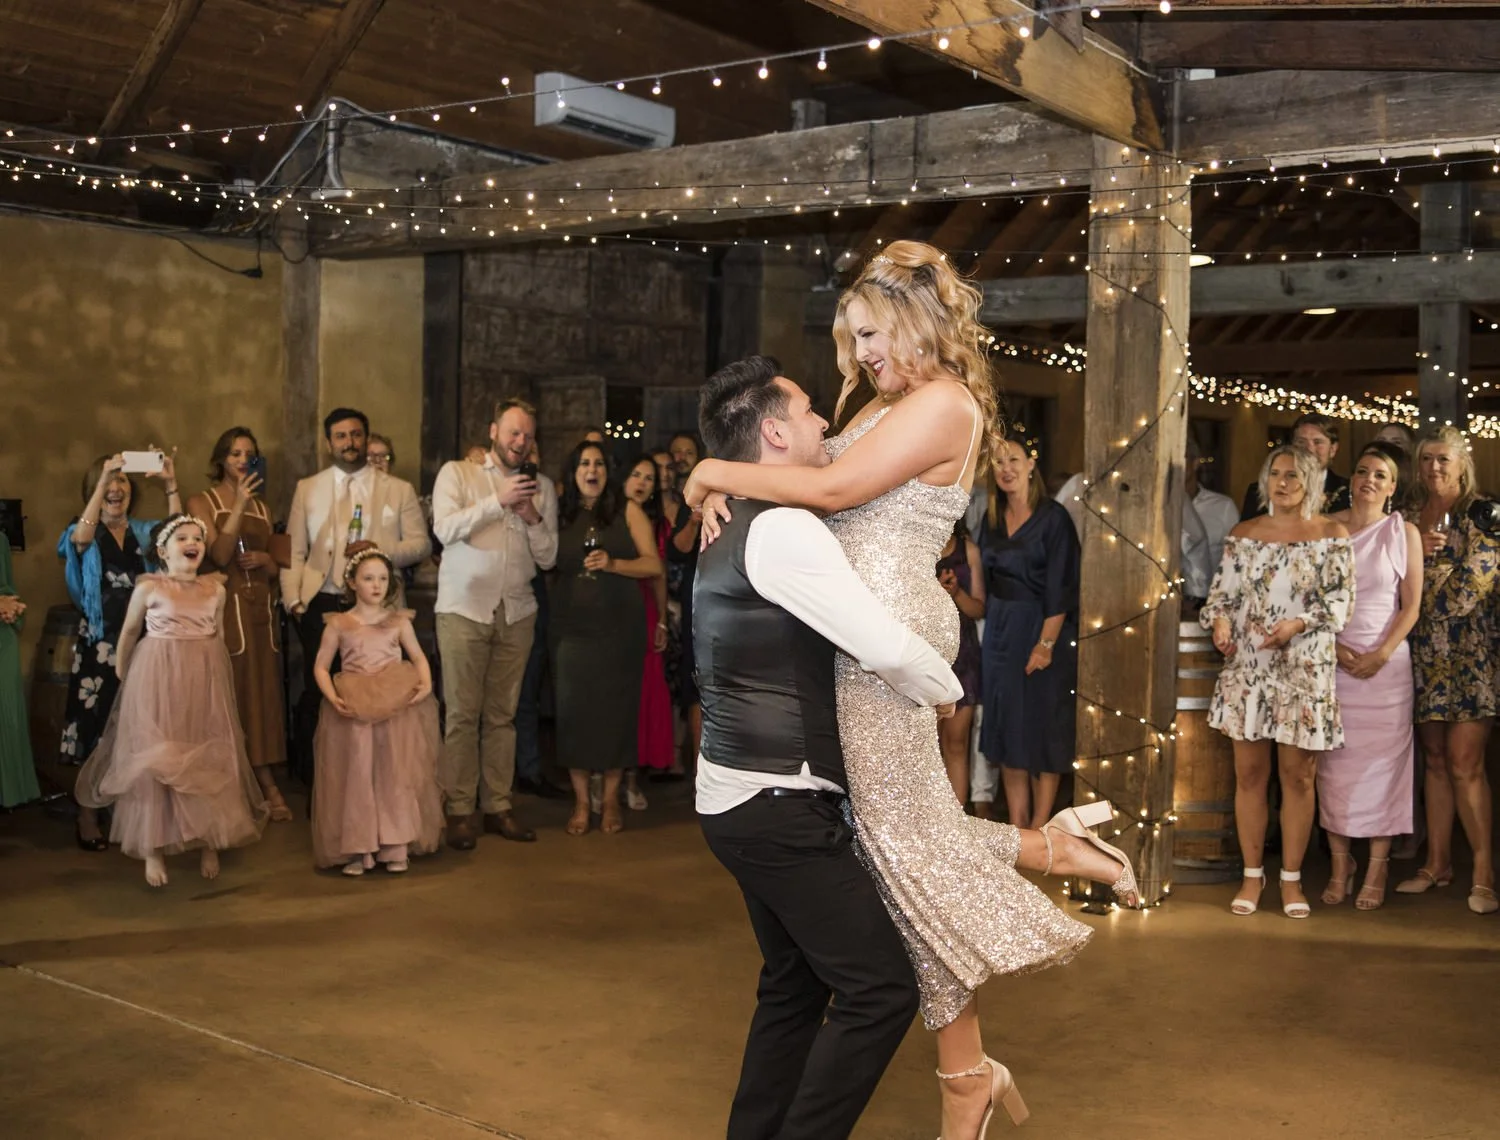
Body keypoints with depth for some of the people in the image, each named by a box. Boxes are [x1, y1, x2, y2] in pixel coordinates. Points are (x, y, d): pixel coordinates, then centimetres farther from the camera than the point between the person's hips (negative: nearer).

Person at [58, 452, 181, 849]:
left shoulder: (143, 531, 9)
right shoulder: (85, 532, 1)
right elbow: (81, 537, -23)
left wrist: (171, 484, -21)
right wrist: (103, 479, -29)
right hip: (99, 644, -3)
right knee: (93, 726, -2)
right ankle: (87, 818, 8)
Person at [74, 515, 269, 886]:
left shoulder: (215, 588, 5)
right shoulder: (149, 587, -5)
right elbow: (129, 632, 6)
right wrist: (123, 676, 11)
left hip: (205, 680, 3)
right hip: (157, 678, -3)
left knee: (209, 758, 6)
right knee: (156, 759, -1)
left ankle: (209, 845, 17)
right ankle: (154, 849, 10)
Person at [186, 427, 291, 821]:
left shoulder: (262, 507, 16)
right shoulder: (202, 502, 1)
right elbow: (219, 555, -13)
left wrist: (265, 559, 0)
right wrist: (239, 505, -17)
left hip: (261, 608, 5)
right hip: (225, 607, -5)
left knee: (262, 692, 3)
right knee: (230, 692, -6)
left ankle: (266, 785, 4)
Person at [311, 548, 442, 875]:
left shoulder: (399, 621, 10)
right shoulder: (339, 624, 7)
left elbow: (418, 657, 11)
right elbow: (321, 666, 7)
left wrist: (426, 683, -10)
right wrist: (332, 697, -11)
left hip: (396, 707, 1)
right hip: (353, 712, 0)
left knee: (396, 773, -6)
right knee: (356, 775, -5)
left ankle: (396, 847, 0)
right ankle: (358, 848, 1)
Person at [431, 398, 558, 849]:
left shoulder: (541, 487, 12)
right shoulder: (456, 474, 5)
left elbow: (548, 558, 8)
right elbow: (445, 529, -11)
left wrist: (533, 517, -9)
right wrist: (498, 501, -16)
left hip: (516, 613, 3)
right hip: (464, 609, -3)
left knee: (502, 715, 6)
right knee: (462, 715, -2)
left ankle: (498, 807, 13)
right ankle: (458, 811, 4)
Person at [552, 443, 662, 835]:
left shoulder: (627, 510, 2)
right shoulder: (559, 514, 7)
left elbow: (654, 564, -3)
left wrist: (612, 563, -16)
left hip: (620, 626, -1)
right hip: (571, 626, 1)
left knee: (616, 707, 1)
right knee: (574, 708, -1)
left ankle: (611, 799, 12)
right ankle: (581, 800, 8)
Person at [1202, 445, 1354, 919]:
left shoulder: (1333, 534, 2)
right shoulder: (1243, 534, 8)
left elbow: (1341, 599, -2)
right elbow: (1223, 591, 7)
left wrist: (1299, 623, -18)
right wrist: (1219, 619, -14)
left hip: (1306, 668, -2)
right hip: (1247, 666, 2)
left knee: (1298, 775, 4)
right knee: (1249, 772, 5)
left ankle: (1291, 877, 15)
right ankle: (1252, 874, 16)